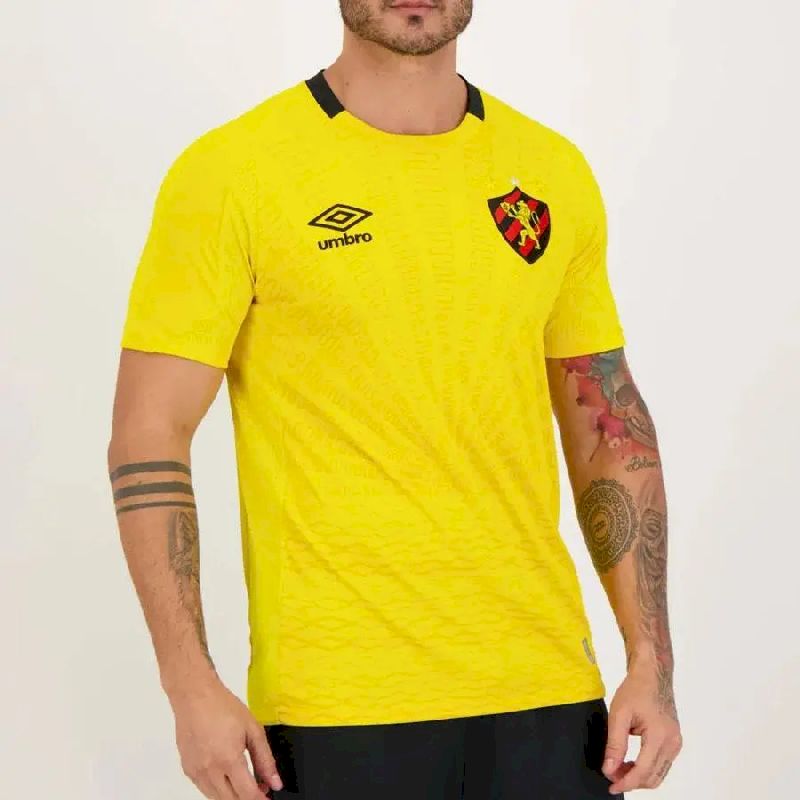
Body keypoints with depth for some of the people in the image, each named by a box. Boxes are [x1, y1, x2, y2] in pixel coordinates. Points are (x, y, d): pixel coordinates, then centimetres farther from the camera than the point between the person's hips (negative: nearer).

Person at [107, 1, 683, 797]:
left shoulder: (555, 173, 8)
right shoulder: (230, 172, -6)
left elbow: (610, 429, 13)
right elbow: (148, 438, -6)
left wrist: (652, 663, 6)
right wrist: (191, 687, -12)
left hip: (542, 689, 4)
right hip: (337, 699, -4)